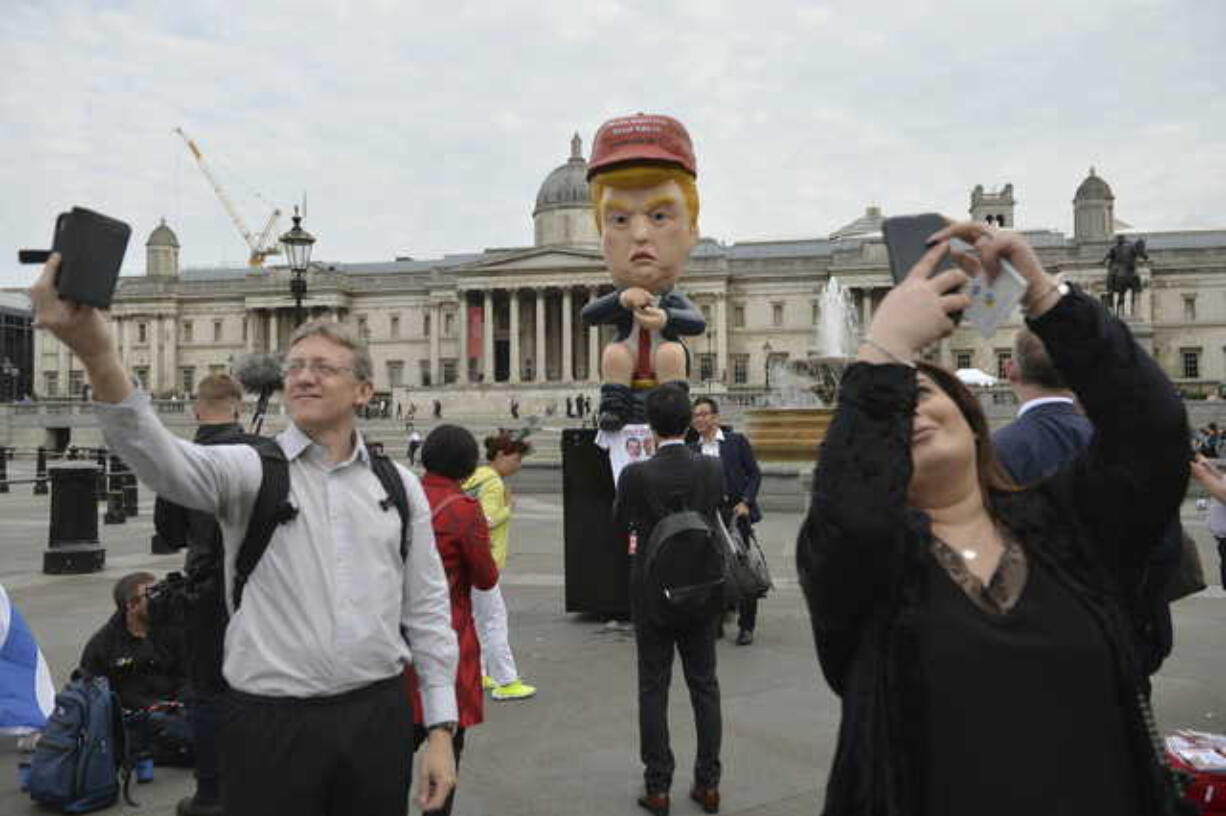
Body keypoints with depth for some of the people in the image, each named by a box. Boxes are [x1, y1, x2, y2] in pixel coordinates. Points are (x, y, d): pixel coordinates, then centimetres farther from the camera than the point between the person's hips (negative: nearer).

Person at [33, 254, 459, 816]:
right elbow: (165, 463, -27)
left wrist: (441, 730, 2)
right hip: (271, 724, -2)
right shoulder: (250, 470, -5)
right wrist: (100, 359, -45)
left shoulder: (399, 486, 4)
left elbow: (427, 612, 6)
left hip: (378, 719, 3)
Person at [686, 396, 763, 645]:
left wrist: (746, 502, -11)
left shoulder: (736, 441, 1)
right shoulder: (692, 448, 8)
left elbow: (755, 474, 1)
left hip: (736, 511, -3)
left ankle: (746, 626, 12)